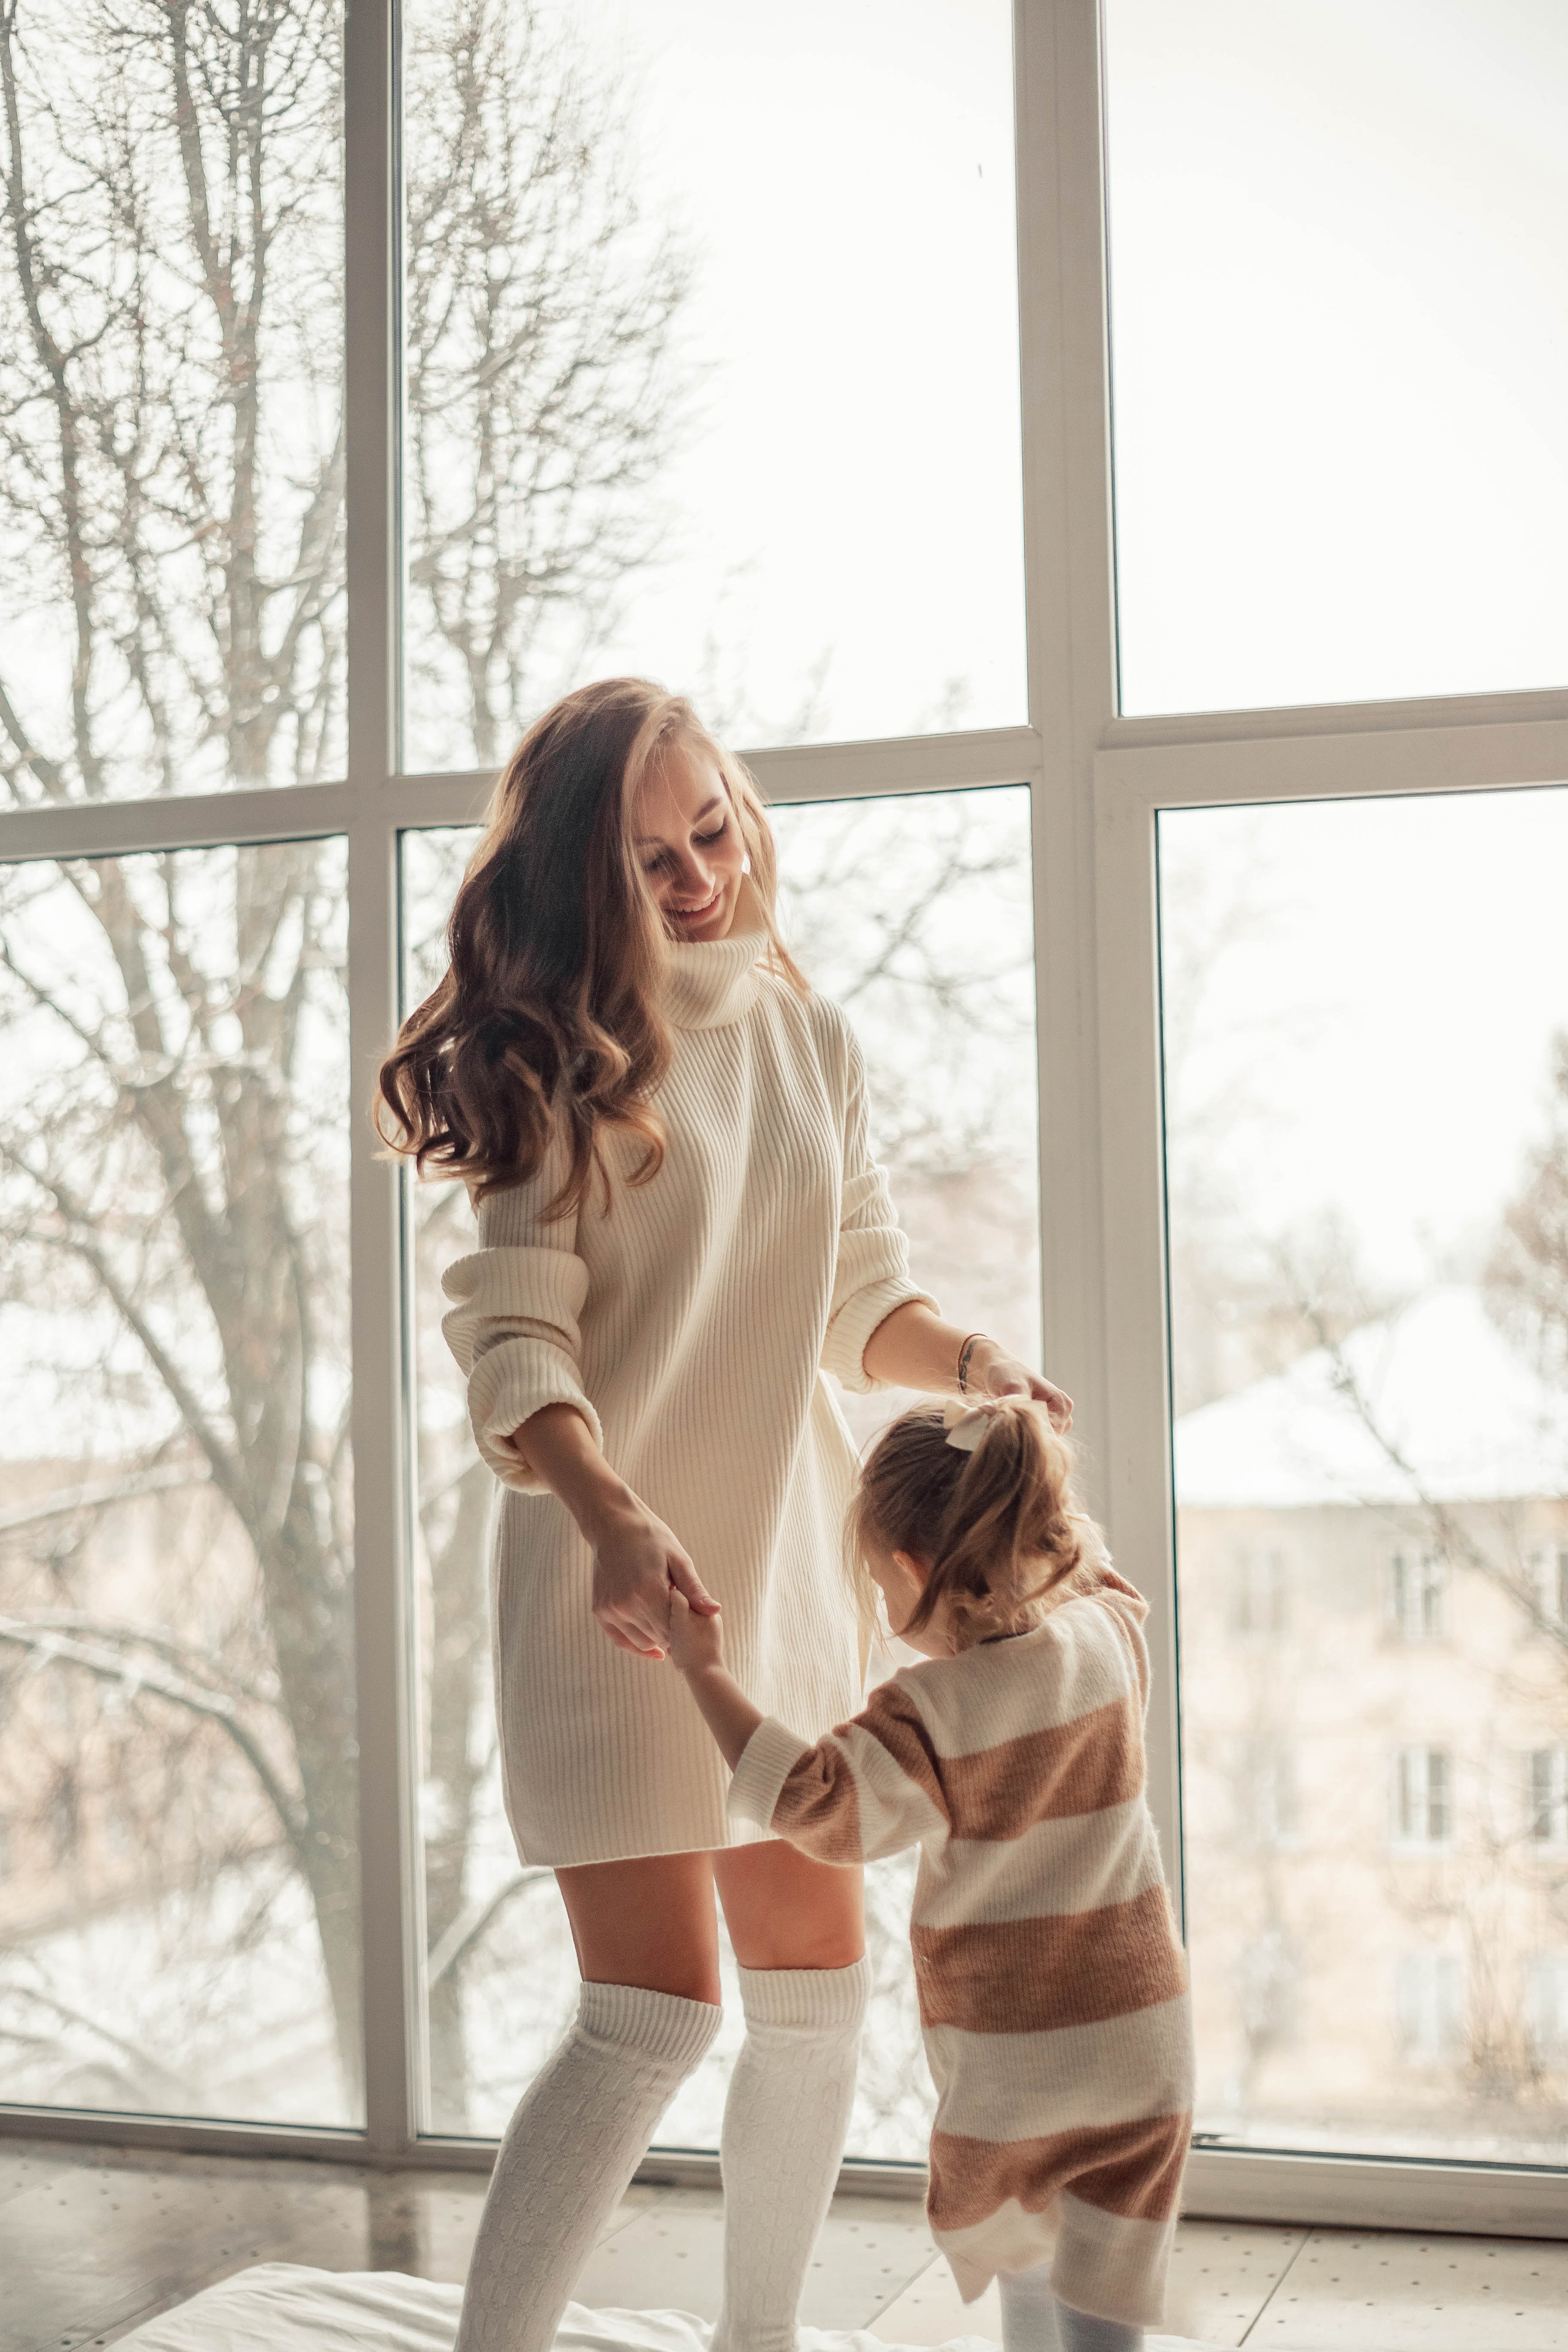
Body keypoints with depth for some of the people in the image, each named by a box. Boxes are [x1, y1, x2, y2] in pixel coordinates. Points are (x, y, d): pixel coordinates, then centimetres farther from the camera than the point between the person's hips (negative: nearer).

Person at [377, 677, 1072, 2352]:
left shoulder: (811, 1040, 10)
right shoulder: (571, 1051, -6)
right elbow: (511, 1330, -14)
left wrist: (967, 1360, -7)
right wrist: (610, 1511, -31)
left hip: (783, 1563, 6)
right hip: (619, 1572, -6)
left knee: (818, 1985, 11)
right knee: (656, 2008, -11)